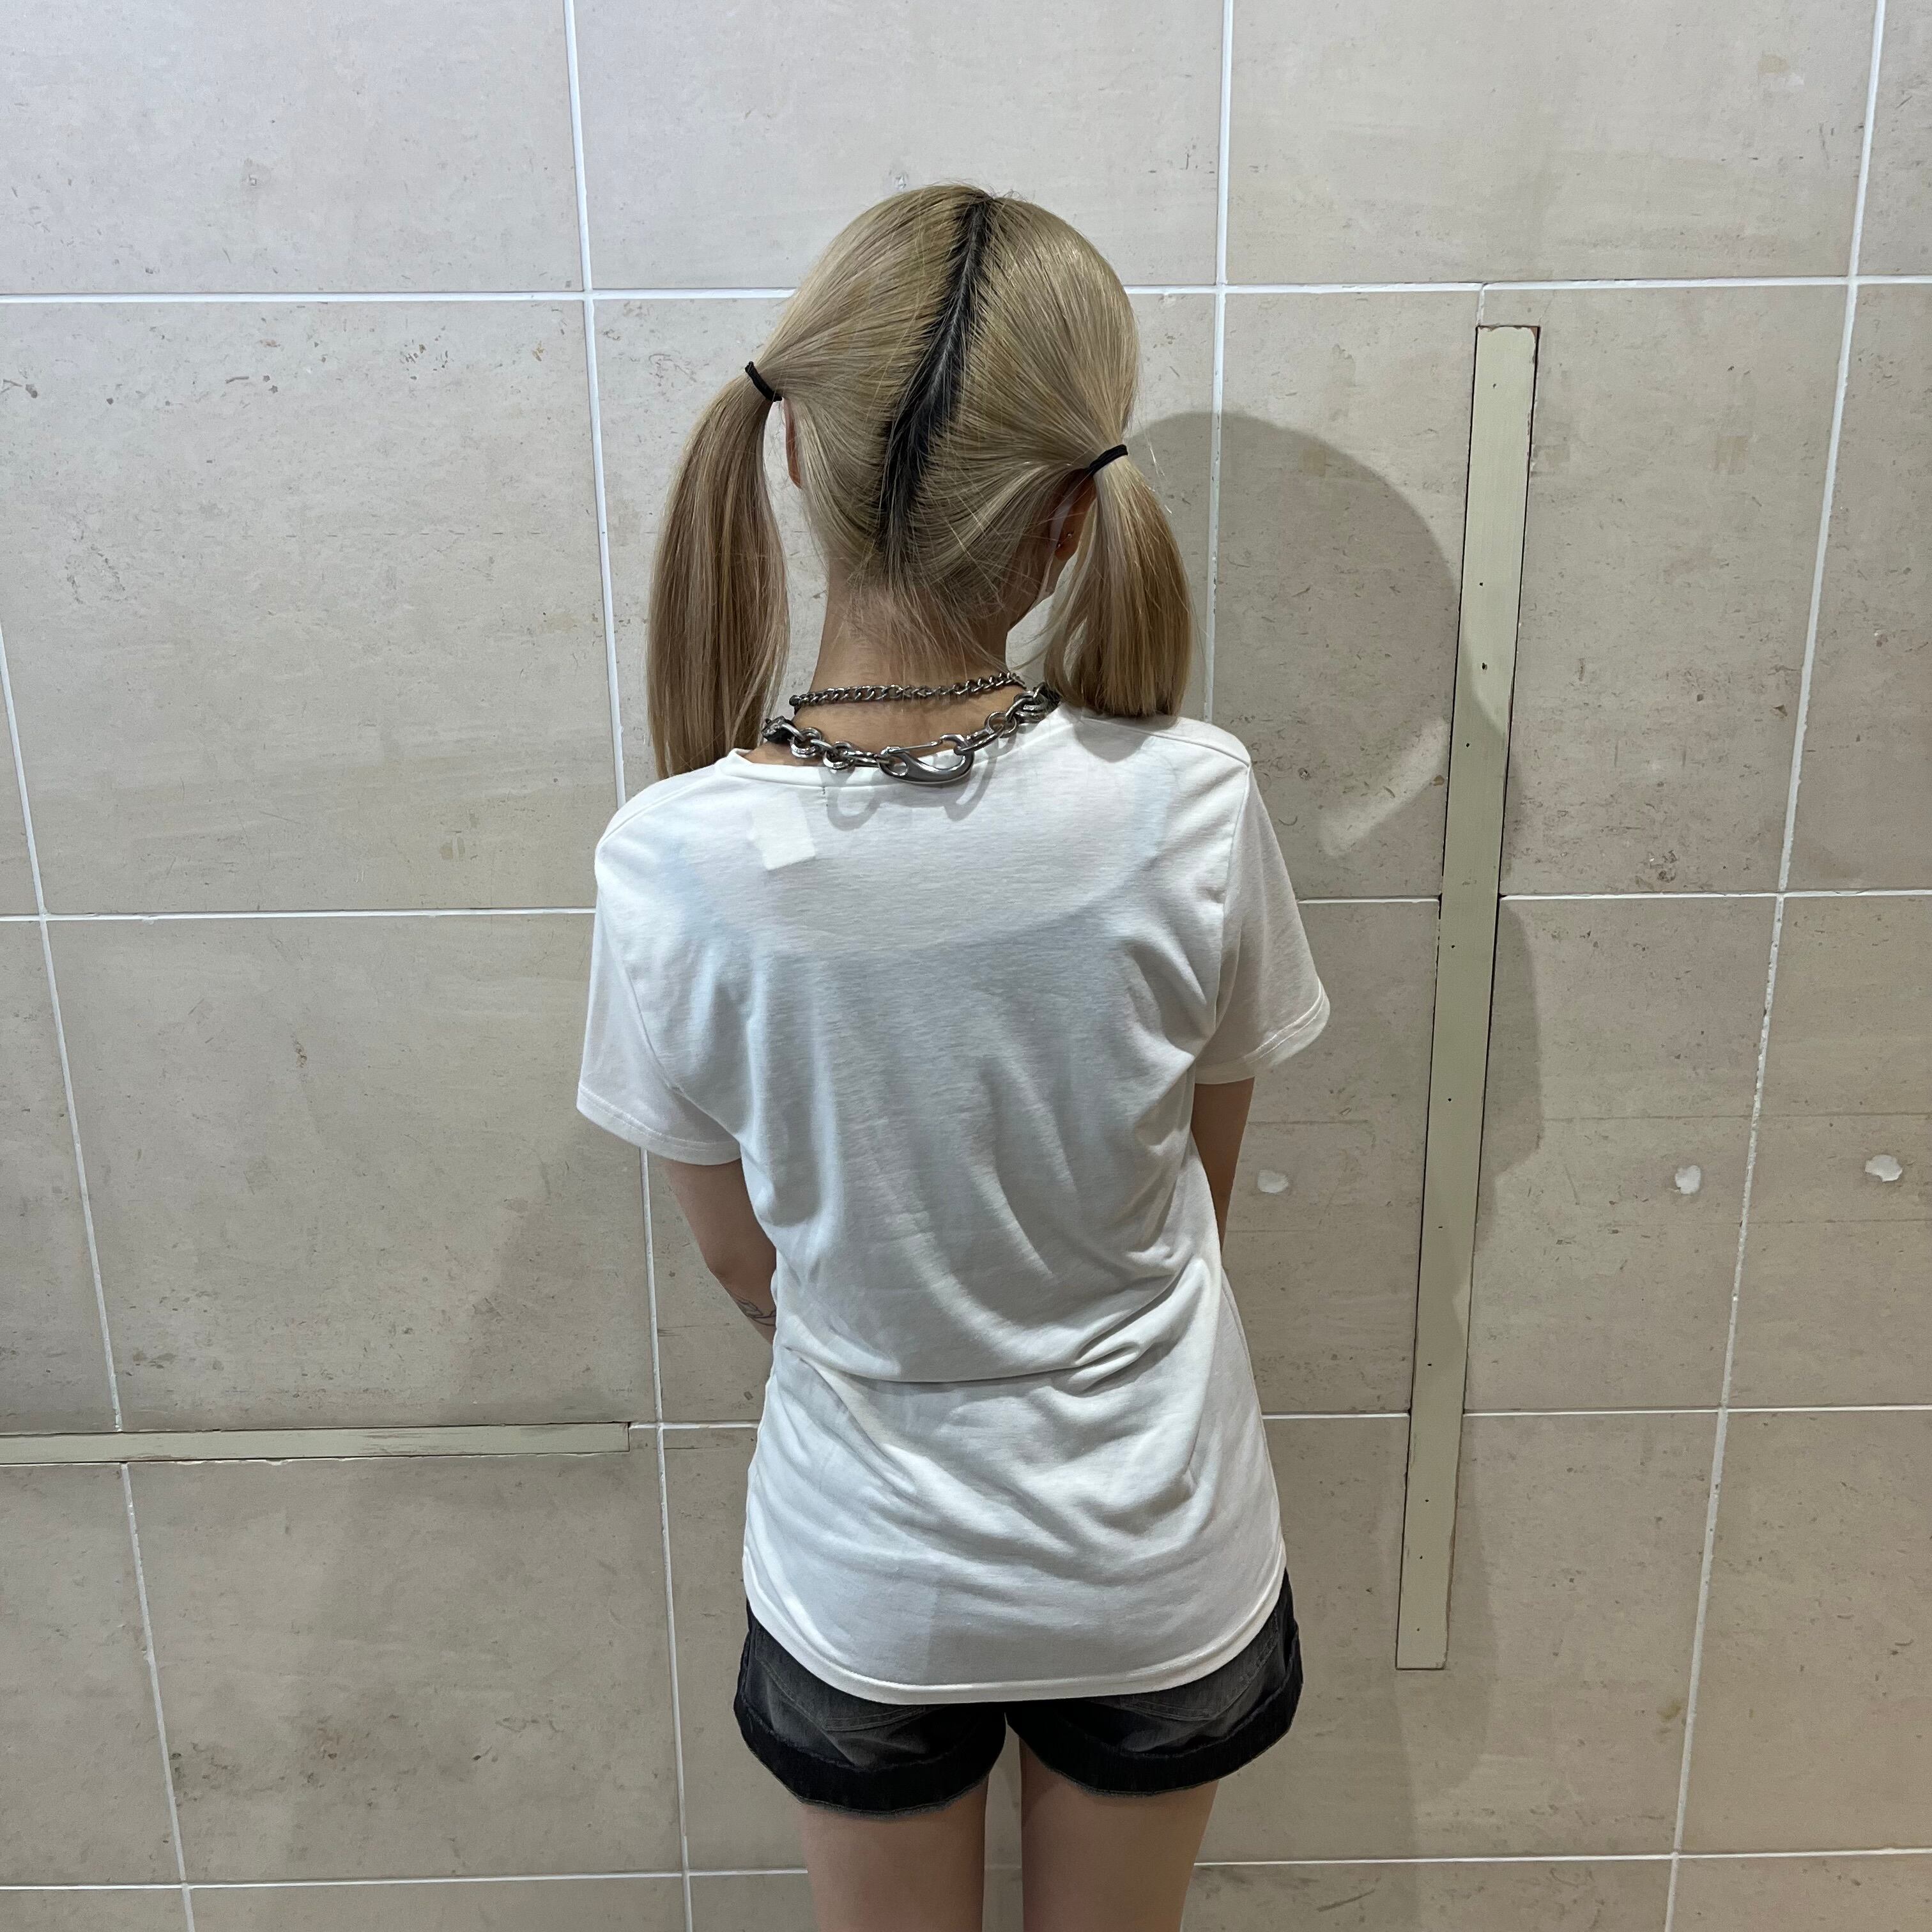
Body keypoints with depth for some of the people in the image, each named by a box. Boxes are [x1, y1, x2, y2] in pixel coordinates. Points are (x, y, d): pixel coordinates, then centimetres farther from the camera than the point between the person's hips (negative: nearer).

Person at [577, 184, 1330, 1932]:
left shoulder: (671, 862, -25)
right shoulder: (1190, 806, -25)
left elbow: (746, 1255, -8)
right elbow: (1204, 1186, -7)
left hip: (864, 1581, 0)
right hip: (1156, 1570, 1)